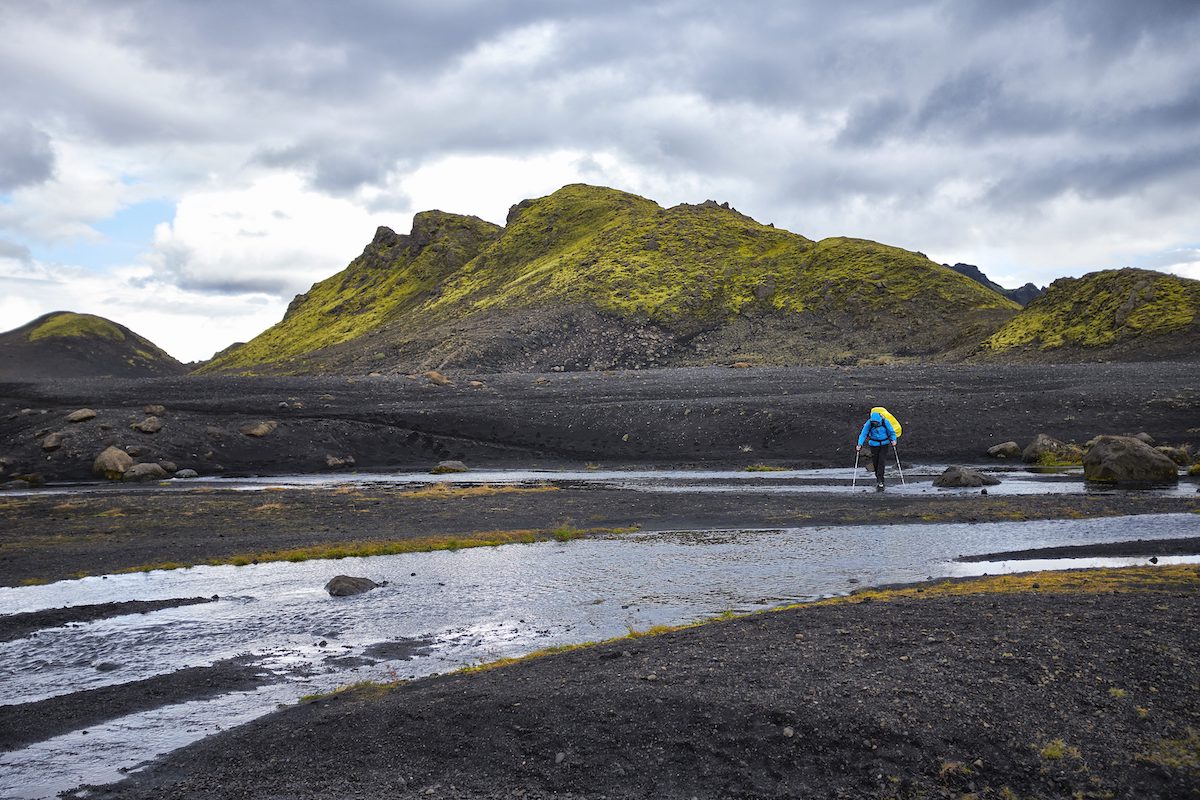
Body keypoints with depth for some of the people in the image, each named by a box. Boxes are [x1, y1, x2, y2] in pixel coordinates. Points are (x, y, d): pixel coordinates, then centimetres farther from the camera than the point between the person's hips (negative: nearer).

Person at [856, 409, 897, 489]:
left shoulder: (885, 422, -16)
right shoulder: (869, 423, -16)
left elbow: (892, 432, -4)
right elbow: (863, 434, -15)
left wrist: (893, 440, -21)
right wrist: (860, 444, -27)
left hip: (884, 444, -1)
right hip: (874, 444, 1)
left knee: (881, 462, -10)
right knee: (875, 462, 3)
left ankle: (880, 481, -10)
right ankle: (878, 477, 26)